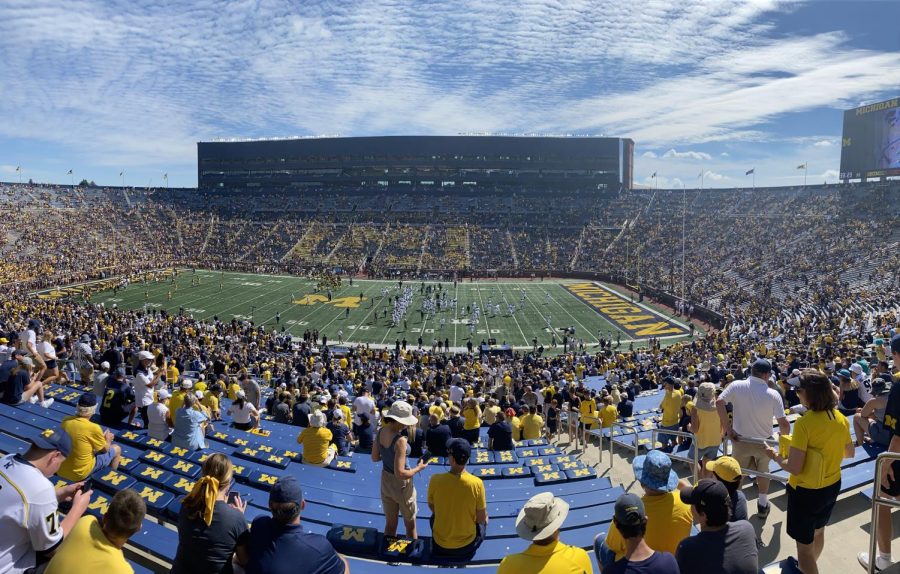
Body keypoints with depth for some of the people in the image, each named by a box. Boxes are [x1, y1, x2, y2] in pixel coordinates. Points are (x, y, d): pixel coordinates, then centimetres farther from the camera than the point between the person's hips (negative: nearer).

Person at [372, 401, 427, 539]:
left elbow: (374, 458, 6)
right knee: (410, 524, 19)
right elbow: (400, 474, -29)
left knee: (390, 524, 24)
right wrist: (419, 468, -15)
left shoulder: (380, 432, -8)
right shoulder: (400, 440, -31)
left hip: (385, 481, 6)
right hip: (401, 485, -6)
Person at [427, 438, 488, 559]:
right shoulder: (477, 483, -22)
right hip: (467, 544, -1)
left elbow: (432, 508, -1)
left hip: (440, 545, 1)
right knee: (483, 523, 30)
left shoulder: (435, 480, -19)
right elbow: (482, 519, -11)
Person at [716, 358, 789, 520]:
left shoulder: (736, 386, -15)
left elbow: (719, 403, -21)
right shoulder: (773, 394, -17)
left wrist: (728, 429, -13)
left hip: (740, 439, 0)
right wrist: (785, 435, 7)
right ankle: (762, 506, 38)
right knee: (763, 473, 24)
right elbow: (783, 423, -16)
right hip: (763, 441, 0)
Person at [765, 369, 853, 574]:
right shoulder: (841, 419, -6)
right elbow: (849, 453, 11)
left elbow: (794, 468, -27)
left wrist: (776, 456, -9)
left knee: (804, 543, 10)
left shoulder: (804, 423, -28)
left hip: (807, 491, -8)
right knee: (818, 531, 31)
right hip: (832, 486, 8)